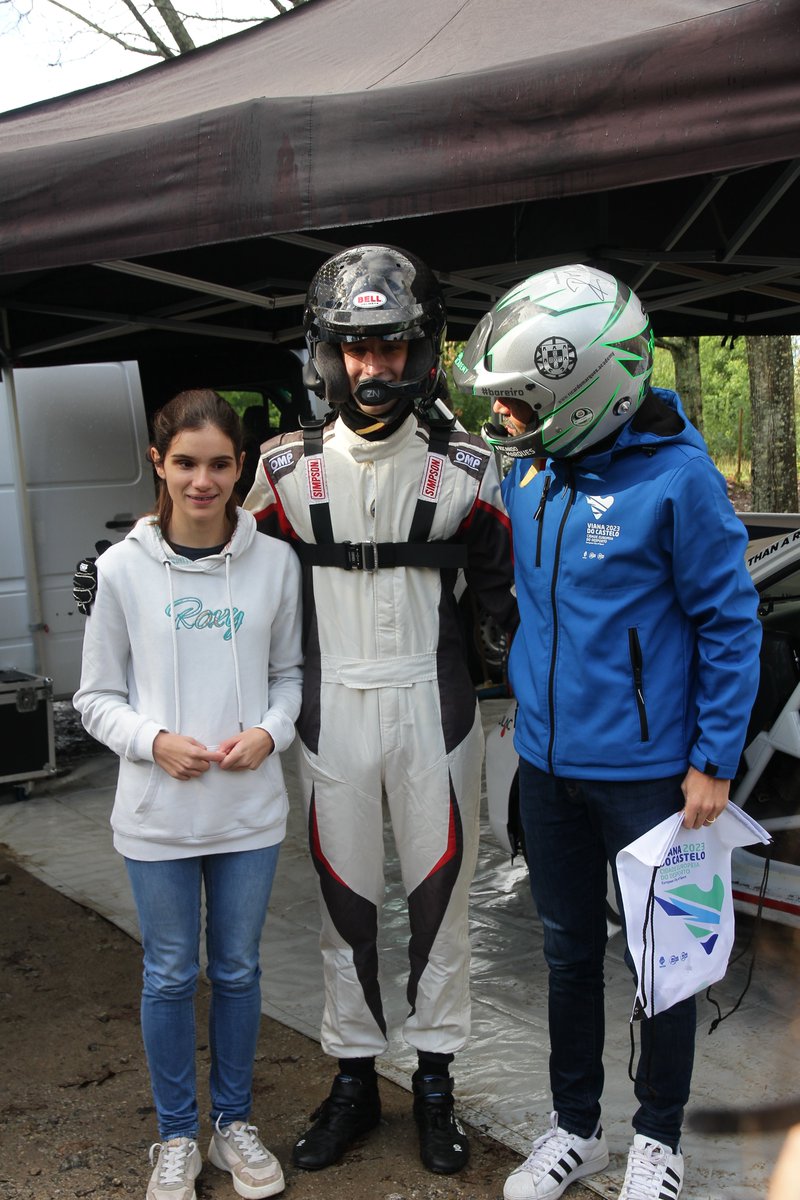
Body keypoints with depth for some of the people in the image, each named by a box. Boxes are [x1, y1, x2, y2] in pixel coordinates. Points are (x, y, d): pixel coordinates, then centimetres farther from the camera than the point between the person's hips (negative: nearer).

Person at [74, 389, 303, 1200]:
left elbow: (290, 672, 6)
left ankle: (233, 1122, 36)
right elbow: (96, 697, -1)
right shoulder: (122, 568, -7)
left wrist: (270, 731, -12)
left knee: (238, 970, 15)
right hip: (157, 813, -1)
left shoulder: (274, 562, -4)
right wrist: (154, 740, -17)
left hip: (249, 808, 1)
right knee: (169, 975, 12)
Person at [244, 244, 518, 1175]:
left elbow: (504, 590, 5)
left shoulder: (462, 470, -2)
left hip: (432, 708, -1)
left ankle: (434, 1081, 28)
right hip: (333, 711, 1)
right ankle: (353, 1078, 30)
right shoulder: (289, 469, 0)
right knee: (344, 903, 12)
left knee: (438, 896, 9)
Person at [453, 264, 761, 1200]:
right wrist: (528, 701, 13)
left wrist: (714, 762, -11)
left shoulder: (674, 476, -17)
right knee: (569, 952, 18)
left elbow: (728, 623, -12)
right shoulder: (526, 471, 1)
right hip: (548, 762, 6)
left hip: (646, 767, -5)